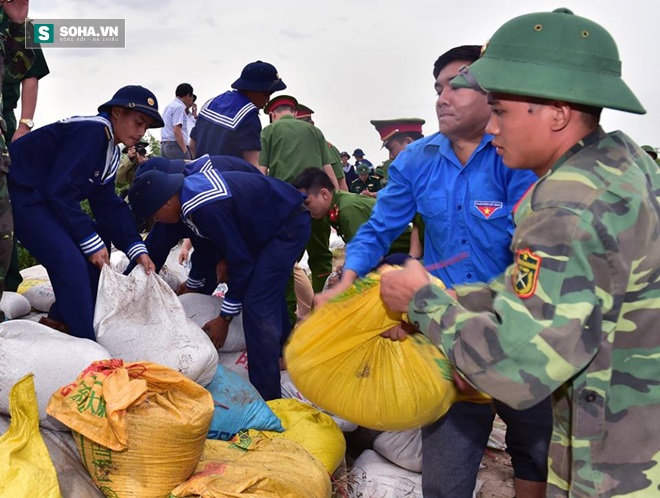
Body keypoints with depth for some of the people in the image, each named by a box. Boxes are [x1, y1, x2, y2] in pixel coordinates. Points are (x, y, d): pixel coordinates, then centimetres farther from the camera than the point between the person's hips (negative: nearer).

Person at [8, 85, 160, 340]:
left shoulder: (111, 151, 9)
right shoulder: (90, 131, -21)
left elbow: (107, 204, 4)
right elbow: (60, 190, -27)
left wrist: (136, 249, -7)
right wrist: (91, 242, -22)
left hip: (44, 197, 11)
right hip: (19, 193, -10)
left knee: (99, 243, 11)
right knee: (71, 262, -22)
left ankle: (58, 319, 18)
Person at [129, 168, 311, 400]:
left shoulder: (206, 208, -31)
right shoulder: (188, 190, -1)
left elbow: (240, 261, -24)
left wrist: (224, 319, -13)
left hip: (289, 224, -10)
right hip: (271, 223, 10)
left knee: (257, 305, -16)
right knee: (268, 294, 25)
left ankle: (267, 397, -11)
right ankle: (284, 355, 44)